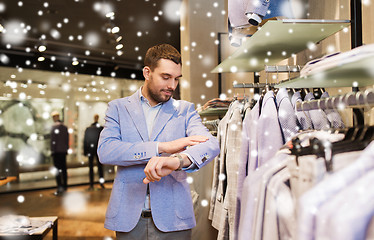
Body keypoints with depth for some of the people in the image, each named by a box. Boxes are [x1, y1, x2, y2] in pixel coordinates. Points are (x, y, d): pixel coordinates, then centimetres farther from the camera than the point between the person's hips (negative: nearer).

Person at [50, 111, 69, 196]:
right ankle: (65, 186, 18)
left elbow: (53, 140, -12)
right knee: (63, 168, 12)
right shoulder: (65, 127, 10)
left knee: (57, 169, -7)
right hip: (63, 151, 6)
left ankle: (60, 187, -14)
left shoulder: (54, 127, -9)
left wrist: (52, 150, -9)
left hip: (57, 151, -6)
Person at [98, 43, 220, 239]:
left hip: (172, 217, 0)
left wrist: (177, 160, -35)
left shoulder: (185, 110, 4)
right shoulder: (118, 107, 5)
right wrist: (162, 147, -20)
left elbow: (211, 144, -14)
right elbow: (105, 151, -11)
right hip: (128, 216, 0)